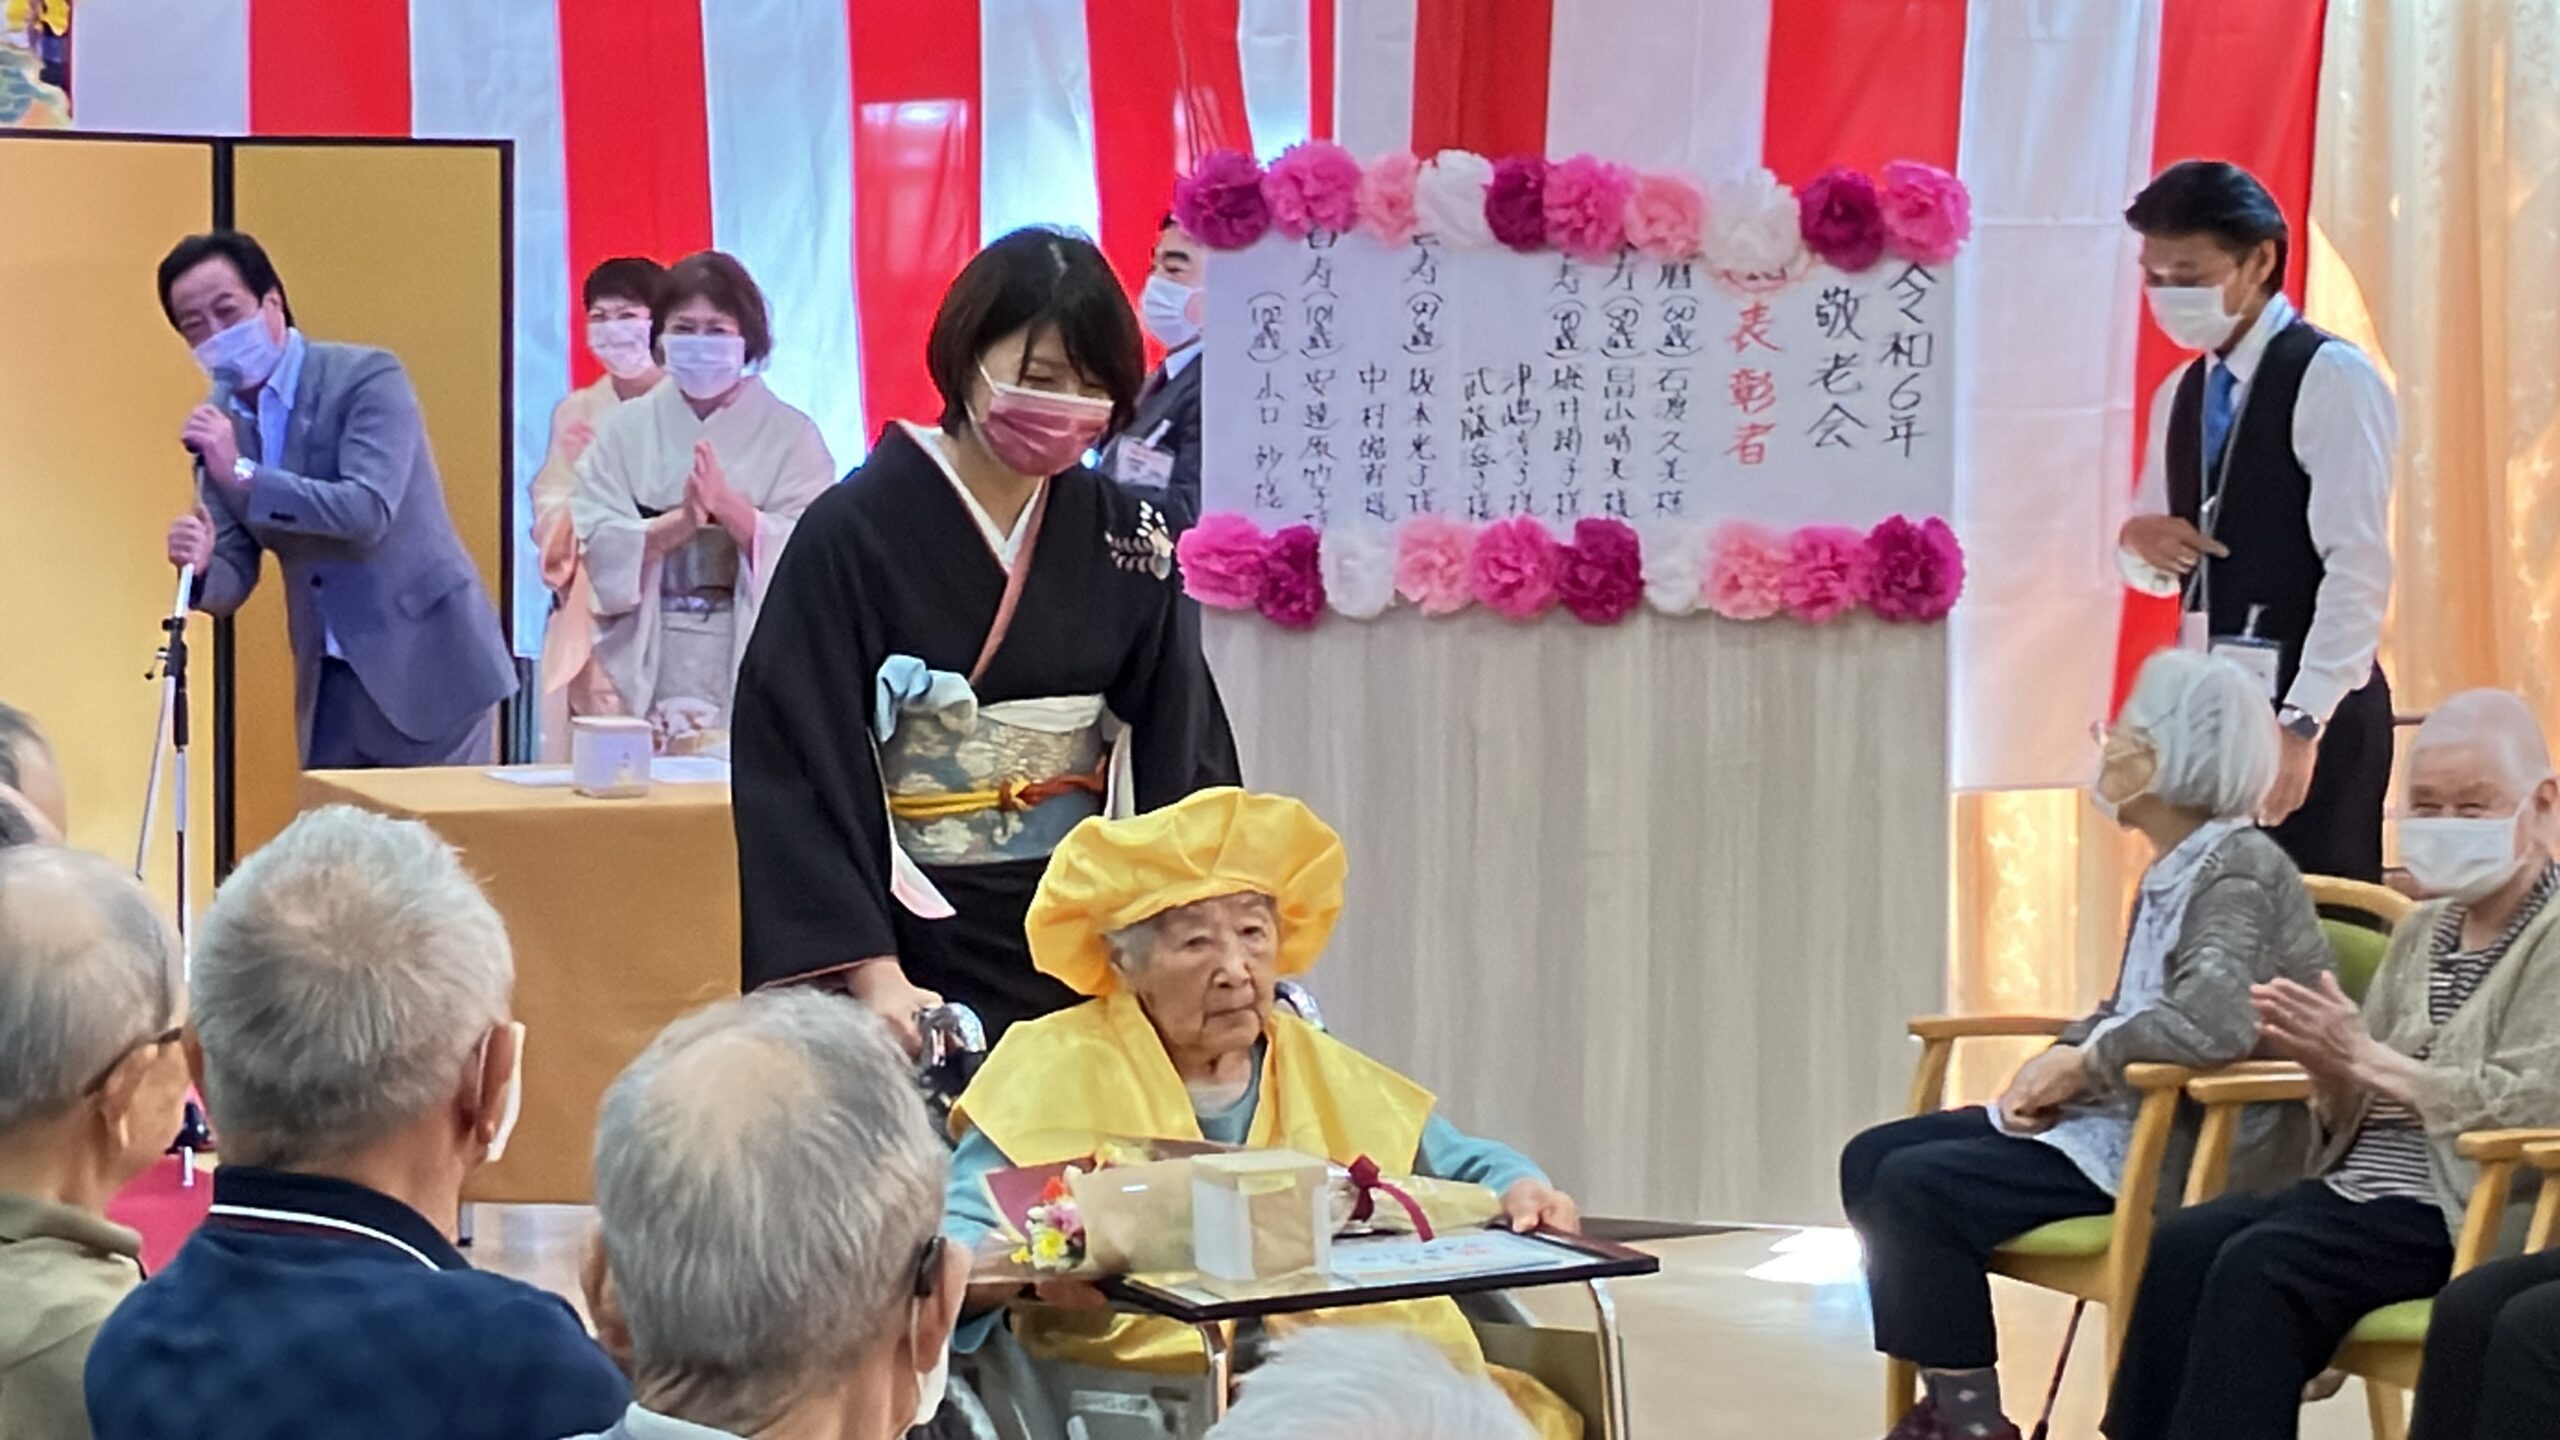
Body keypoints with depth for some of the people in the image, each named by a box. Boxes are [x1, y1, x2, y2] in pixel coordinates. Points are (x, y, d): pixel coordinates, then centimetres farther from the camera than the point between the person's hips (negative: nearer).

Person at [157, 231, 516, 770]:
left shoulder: (367, 377, -12)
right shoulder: (217, 422, 5)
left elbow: (369, 511, -24)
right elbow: (236, 574, 4)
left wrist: (241, 474, -28)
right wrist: (202, 569, -19)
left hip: (427, 667, -6)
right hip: (331, 685, 6)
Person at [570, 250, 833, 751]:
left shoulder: (792, 436, 3)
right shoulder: (625, 431, 8)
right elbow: (592, 545, -2)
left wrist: (729, 507, -19)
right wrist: (679, 522, -16)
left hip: (751, 675, -1)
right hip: (642, 674, 1)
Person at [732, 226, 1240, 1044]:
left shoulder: (1125, 543, 5)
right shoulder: (853, 535, -8)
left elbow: (1178, 760, 7)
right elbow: (801, 769, -11)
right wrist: (873, 976, -19)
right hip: (920, 952, -3)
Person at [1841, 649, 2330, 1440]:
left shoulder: (2240, 869, -17)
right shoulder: (2171, 872, 12)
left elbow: (2214, 1019, -33)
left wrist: (2084, 1064, -19)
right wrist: (2059, 1064, -2)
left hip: (2193, 1148, -10)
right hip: (2124, 1119, 10)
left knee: (1916, 1186, -19)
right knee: (1873, 1159, 5)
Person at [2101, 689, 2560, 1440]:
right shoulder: (2421, 931, 19)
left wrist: (2363, 1056, -16)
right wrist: (2328, 1066, -6)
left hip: (2461, 1210, -7)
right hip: (2360, 1184, 7)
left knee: (2260, 1265, -28)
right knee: (2183, 1244, -17)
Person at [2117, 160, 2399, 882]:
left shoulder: (2332, 379, -9)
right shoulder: (2181, 395, 14)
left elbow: (2359, 567, -16)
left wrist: (2303, 723, -22)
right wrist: (2141, 540, -3)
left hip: (2310, 709, -7)